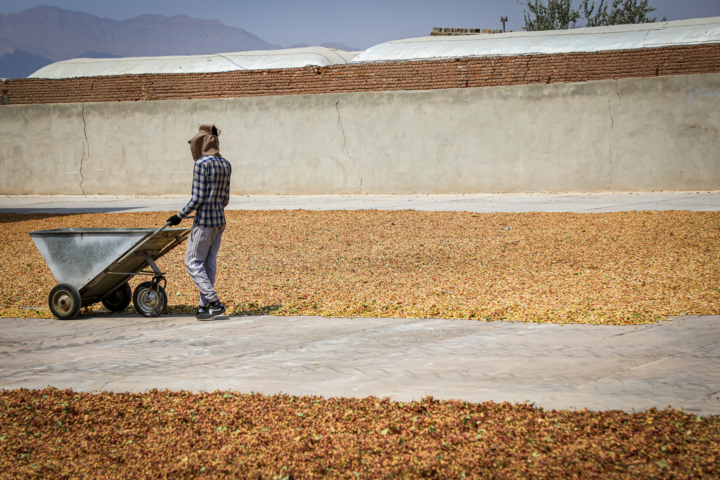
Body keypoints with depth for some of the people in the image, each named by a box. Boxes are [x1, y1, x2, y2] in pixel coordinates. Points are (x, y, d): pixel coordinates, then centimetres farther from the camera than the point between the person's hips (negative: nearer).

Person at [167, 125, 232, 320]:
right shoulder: (226, 165, 11)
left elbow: (197, 198, -16)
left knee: (193, 262, -2)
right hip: (220, 220, 8)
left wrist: (180, 216, -9)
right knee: (209, 263, 12)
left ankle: (214, 302, -10)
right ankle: (204, 305, 14)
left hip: (204, 221, -8)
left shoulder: (202, 164, -13)